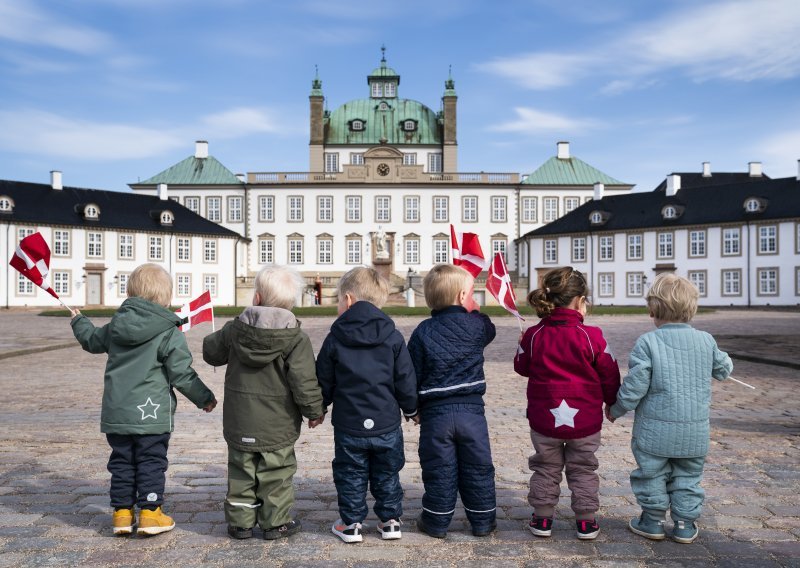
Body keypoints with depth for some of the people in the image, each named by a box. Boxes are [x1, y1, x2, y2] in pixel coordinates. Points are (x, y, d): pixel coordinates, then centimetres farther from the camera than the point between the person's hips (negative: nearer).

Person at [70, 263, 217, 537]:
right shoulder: (170, 334, -13)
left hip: (116, 412, 5)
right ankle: (150, 513, 10)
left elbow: (91, 340, 27)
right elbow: (182, 375, -12)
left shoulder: (115, 326, 5)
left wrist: (79, 320, 49)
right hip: (151, 413, -5)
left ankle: (122, 512, 22)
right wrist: (205, 398, 2)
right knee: (151, 462, 6)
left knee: (121, 462, 15)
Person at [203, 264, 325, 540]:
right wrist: (314, 411, -3)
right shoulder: (296, 339, -15)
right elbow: (304, 382, -17)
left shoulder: (234, 329, -4)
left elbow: (211, 351, 12)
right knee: (276, 474, 11)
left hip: (239, 422, 3)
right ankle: (275, 523, 19)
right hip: (277, 425, -3)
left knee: (241, 473, 16)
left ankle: (240, 521, 24)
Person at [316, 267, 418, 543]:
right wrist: (410, 408, 14)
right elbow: (405, 380, -3)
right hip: (386, 423, 1)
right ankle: (390, 520, 24)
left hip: (348, 424, -1)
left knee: (350, 476, 13)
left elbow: (324, 382, 1)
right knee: (387, 475, 16)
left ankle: (351, 523, 20)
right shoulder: (393, 337, -6)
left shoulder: (335, 339, -6)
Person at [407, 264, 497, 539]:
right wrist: (476, 311, 28)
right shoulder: (476, 325, -4)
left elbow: (412, 373, -3)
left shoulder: (423, 331, -5)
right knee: (478, 468, 13)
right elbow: (489, 330, 22)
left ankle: (436, 521, 19)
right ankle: (483, 521, 23)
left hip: (435, 412, -1)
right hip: (471, 408, 1)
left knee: (438, 470, 9)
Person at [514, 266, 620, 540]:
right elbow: (609, 375, -3)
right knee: (583, 470, 15)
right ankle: (586, 522, 22)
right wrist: (612, 401, 14)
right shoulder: (592, 336, -13)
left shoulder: (534, 335, -8)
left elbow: (522, 367, 7)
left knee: (546, 468, 16)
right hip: (584, 419, -1)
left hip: (544, 417, 1)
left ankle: (542, 519, 22)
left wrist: (524, 344, 25)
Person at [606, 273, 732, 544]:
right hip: (695, 430, 4)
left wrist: (616, 410, 0)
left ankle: (653, 521, 23)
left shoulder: (647, 342, -14)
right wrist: (724, 359, 38)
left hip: (656, 429, -3)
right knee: (687, 477, 17)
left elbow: (635, 386, -15)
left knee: (652, 474, 13)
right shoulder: (706, 341, -2)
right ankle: (685, 526, 24)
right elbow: (724, 370, 16)